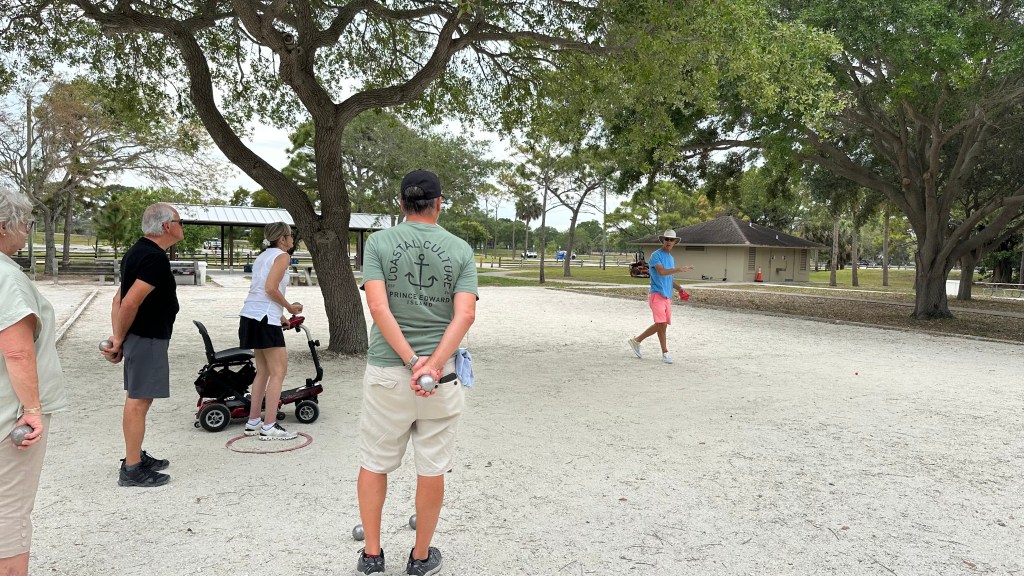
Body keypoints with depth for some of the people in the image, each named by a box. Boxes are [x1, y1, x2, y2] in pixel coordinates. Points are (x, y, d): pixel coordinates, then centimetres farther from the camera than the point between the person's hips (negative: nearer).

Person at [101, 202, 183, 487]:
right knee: (138, 401, -3)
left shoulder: (138, 251, 13)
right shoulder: (155, 258, -19)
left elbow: (119, 299, 13)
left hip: (138, 337, 10)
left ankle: (136, 456, 30)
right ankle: (132, 469, 5)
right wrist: (120, 340, -12)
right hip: (147, 338, -10)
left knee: (139, 399, 18)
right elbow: (129, 304, -24)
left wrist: (117, 337, 7)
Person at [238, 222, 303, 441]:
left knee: (263, 370, 15)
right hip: (265, 318, -9)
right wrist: (289, 307, -3)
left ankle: (253, 422, 19)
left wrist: (279, 315, 18)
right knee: (278, 371, -5)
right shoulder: (282, 256, -4)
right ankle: (269, 427, -5)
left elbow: (259, 290, 17)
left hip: (251, 315, 9)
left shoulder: (262, 256, 22)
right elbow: (271, 288, -16)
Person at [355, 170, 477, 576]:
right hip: (442, 374, 1)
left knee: (374, 464, 16)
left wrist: (411, 361, -14)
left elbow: (378, 307, -13)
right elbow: (465, 314, -12)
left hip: (386, 371, 0)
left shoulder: (379, 242, -1)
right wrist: (434, 364, -18)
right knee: (432, 470, 12)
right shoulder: (461, 250, 1)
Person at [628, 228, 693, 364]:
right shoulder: (656, 255, -7)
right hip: (657, 295, -8)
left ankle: (636, 341, 24)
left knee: (660, 325, 10)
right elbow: (661, 272, -23)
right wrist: (679, 269, -30)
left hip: (667, 296, 8)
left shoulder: (671, 258, 19)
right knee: (662, 324, -10)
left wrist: (680, 288, 10)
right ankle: (665, 353, 2)